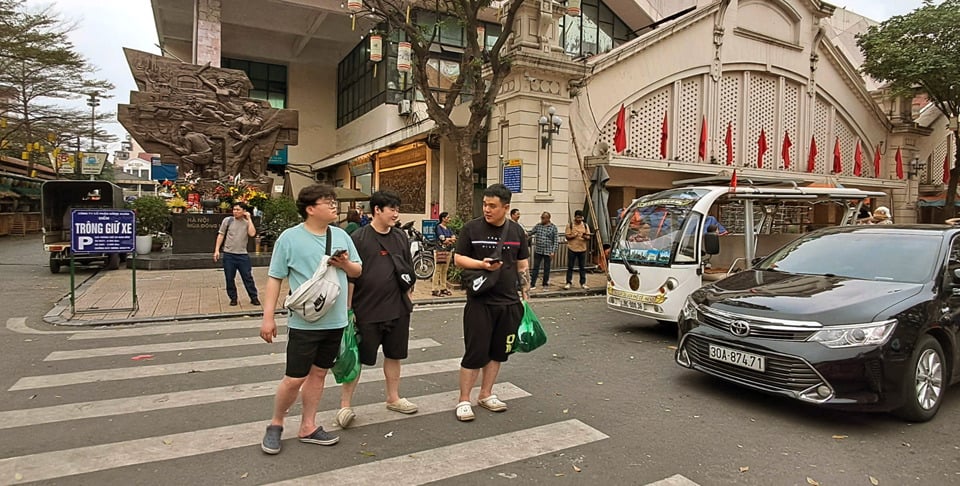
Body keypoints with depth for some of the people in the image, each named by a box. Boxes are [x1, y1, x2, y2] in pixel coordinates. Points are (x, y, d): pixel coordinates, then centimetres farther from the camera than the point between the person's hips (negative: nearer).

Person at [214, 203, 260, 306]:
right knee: (229, 278, 7)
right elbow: (221, 235, 5)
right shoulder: (227, 220, 2)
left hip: (243, 255, 0)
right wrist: (217, 250, -1)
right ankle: (233, 298, 20)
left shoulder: (247, 223, 3)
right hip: (228, 255, 1)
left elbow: (252, 234, -15)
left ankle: (254, 298, 12)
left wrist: (249, 218, -9)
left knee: (248, 277, 3)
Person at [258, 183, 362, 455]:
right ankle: (275, 424, 26)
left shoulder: (341, 235, 6)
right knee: (294, 379, 1)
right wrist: (268, 317, -8)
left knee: (318, 374, 14)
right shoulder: (290, 238, -8)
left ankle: (308, 427, 28)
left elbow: (358, 271, 12)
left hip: (336, 321, 5)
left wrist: (346, 264, -10)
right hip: (304, 322, -4)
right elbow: (275, 278, -5)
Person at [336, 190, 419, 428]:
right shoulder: (358, 238, -8)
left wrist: (408, 299, 13)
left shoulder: (401, 237, 8)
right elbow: (349, 276, -9)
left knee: (394, 355, 16)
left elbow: (409, 272, 17)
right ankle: (345, 405, 18)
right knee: (357, 358, 4)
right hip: (366, 310, -5)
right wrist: (348, 309, -10)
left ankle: (393, 398, 33)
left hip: (397, 309, 5)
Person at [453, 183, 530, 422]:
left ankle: (486, 394, 28)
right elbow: (458, 259, -3)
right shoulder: (471, 228, -5)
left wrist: (526, 295, 7)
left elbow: (523, 265, 12)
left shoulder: (516, 231, 6)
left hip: (509, 303, 4)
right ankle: (464, 400, 11)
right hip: (479, 301, -4)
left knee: (498, 351, 12)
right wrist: (482, 264, -20)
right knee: (475, 352, -2)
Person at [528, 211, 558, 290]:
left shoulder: (553, 227, -4)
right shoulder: (538, 225, 5)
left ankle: (545, 284, 21)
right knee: (535, 267, 4)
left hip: (548, 251, -2)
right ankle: (532, 284, 8)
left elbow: (555, 241, -4)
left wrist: (553, 251, -10)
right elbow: (531, 232, 8)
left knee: (546, 268, 8)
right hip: (538, 250, 2)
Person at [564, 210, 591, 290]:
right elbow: (567, 236, -4)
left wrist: (585, 237, -16)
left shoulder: (585, 226, 7)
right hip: (572, 249, -2)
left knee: (582, 267, 8)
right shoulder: (570, 225, -1)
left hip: (582, 249, 2)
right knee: (570, 267, 2)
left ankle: (583, 283, 17)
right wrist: (574, 236, -20)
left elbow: (588, 238, 6)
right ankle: (568, 283, 10)